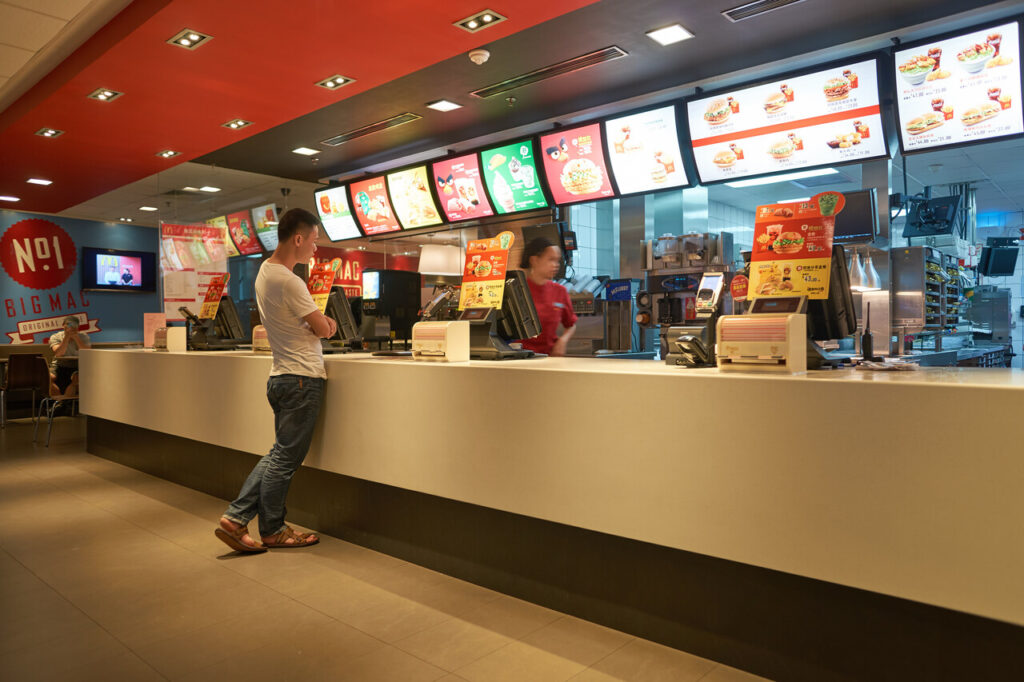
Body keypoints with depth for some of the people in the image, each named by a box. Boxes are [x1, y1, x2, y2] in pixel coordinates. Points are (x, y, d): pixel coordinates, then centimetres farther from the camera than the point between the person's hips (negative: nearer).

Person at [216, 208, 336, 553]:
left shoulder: (266, 270, 12)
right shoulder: (289, 282, -20)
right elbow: (323, 329, -11)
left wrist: (320, 320, 8)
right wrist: (326, 324, 10)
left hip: (282, 376, 10)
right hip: (302, 378, -10)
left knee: (279, 455, 17)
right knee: (286, 458, 3)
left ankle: (235, 518, 17)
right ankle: (272, 531, 17)